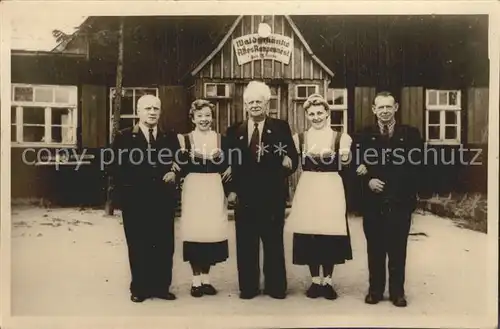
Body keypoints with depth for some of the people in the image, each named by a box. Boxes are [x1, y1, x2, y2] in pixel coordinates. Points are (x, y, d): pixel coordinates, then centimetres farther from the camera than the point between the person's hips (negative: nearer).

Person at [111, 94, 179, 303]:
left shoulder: (170, 138, 10)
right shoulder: (124, 137, 2)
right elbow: (117, 168, -2)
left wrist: (175, 173, -7)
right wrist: (125, 192, -10)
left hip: (163, 201, 3)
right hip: (135, 201, -2)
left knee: (164, 245, 7)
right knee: (138, 246, 6)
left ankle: (161, 286, 18)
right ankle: (140, 288, 17)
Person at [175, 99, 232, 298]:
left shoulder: (221, 139, 9)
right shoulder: (185, 139, 3)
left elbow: (227, 167, 10)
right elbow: (180, 169, -1)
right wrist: (182, 154, -17)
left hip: (214, 190, 2)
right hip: (193, 189, -2)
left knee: (212, 231, 2)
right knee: (194, 231, -4)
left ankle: (206, 278, 17)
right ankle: (196, 280, 10)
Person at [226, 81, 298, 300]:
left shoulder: (280, 128, 2)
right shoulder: (234, 131, 8)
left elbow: (292, 158, 0)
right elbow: (229, 163, 6)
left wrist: (288, 162, -21)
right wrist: (231, 189, -2)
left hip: (272, 197, -1)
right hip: (245, 197, 2)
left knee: (274, 243, 9)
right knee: (245, 245, 8)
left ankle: (276, 287, 21)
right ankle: (248, 287, 20)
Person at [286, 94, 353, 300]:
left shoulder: (341, 138, 3)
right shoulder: (299, 138, 9)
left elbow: (345, 166, 2)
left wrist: (344, 158, -15)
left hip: (331, 189, -1)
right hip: (308, 190, 1)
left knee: (331, 235, -1)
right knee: (309, 235, 1)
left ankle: (327, 281, 14)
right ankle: (315, 281, 15)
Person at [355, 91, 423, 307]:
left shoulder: (410, 134, 3)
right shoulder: (364, 135, 7)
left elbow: (415, 167, -4)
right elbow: (357, 166, 4)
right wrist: (368, 181, -15)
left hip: (400, 201, -1)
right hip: (373, 202, 1)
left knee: (398, 249, 6)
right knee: (375, 248, 8)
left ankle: (397, 292, 18)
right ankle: (375, 290, 20)